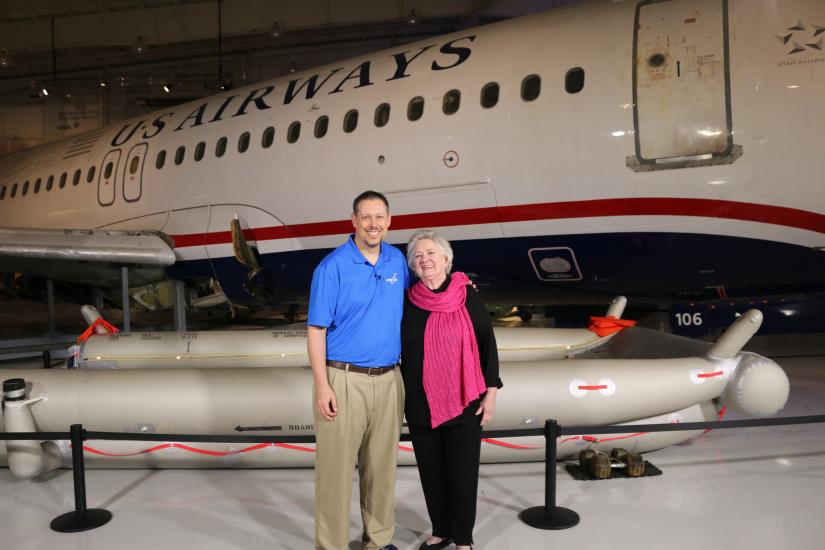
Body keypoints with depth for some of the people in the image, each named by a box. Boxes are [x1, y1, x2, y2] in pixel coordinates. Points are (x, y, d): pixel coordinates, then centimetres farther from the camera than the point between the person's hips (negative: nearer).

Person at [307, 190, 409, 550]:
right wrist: (322, 387, -14)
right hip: (344, 379, -4)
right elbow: (316, 330, -8)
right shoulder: (333, 267, -8)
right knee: (336, 468, 3)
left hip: (388, 380, 5)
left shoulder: (397, 261, 7)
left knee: (382, 465, 15)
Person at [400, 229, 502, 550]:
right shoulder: (407, 301, 1)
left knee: (462, 472, 6)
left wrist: (491, 391, -5)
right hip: (420, 404, 3)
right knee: (431, 471, 13)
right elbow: (397, 349, 10)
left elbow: (488, 344, -2)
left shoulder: (467, 296, -6)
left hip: (463, 402, -2)